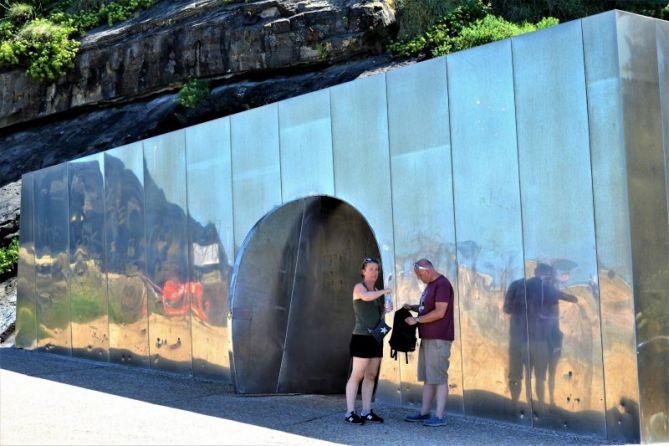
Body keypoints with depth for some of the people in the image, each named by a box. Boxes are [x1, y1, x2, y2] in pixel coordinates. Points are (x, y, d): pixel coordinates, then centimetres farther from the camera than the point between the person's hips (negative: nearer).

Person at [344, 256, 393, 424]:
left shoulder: (376, 291, 16)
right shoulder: (359, 287, -6)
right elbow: (366, 297, -30)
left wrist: (386, 309, 3)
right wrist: (384, 291, -19)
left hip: (375, 338, 8)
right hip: (362, 337, -8)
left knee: (371, 376, 7)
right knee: (357, 375, -7)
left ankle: (367, 411, 11)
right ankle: (350, 413, -5)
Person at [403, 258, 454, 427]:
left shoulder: (442, 284, -13)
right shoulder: (430, 285, 18)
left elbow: (439, 312, -20)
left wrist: (417, 320, -15)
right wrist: (413, 307, 11)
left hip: (439, 338, -10)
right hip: (427, 337, 10)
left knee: (439, 377, -7)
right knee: (427, 377, 13)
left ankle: (439, 416, -5)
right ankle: (425, 412, 19)